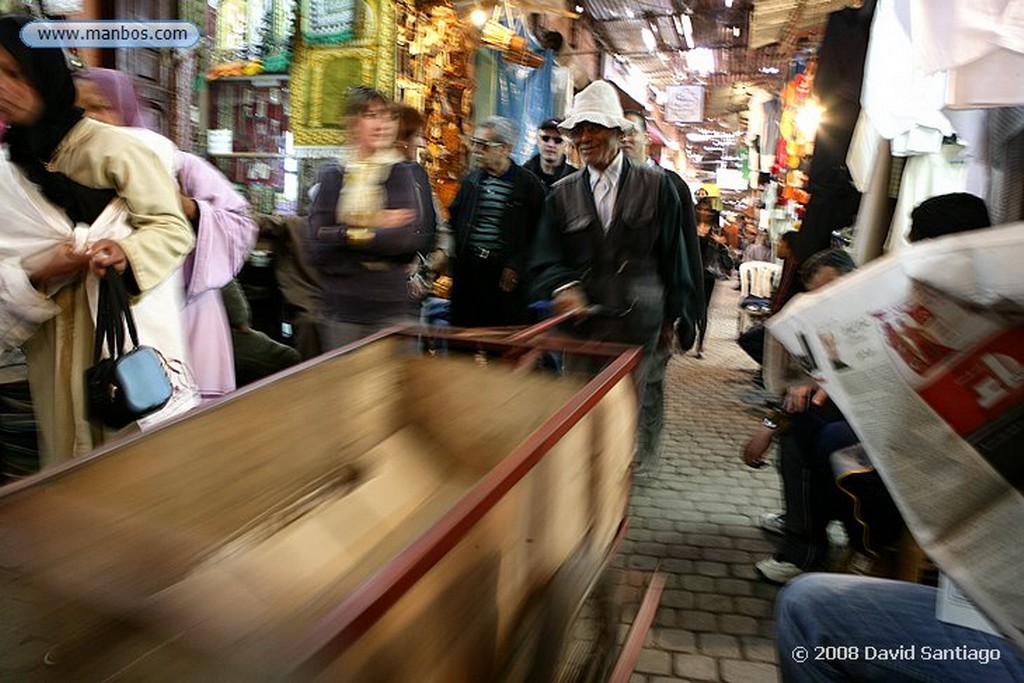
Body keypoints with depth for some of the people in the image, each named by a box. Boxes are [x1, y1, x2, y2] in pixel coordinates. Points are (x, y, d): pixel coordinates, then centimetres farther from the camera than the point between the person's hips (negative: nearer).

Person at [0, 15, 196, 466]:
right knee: (71, 454, 12)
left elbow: (174, 228, -6)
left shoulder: (111, 147, -7)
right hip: (56, 346, 5)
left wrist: (125, 253, -25)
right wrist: (41, 273, -12)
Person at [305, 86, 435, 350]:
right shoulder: (332, 176, 7)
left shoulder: (409, 173, 3)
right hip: (341, 311, 2)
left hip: (392, 309, -1)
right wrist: (378, 227, -9)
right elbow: (317, 248, -3)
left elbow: (415, 238, -11)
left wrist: (353, 235, -7)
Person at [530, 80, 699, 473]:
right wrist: (564, 286, -20)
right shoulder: (562, 195, 9)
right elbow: (546, 259, 2)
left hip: (639, 325, -2)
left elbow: (673, 255, 7)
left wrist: (674, 316, 7)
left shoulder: (656, 186, 5)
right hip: (582, 322, 2)